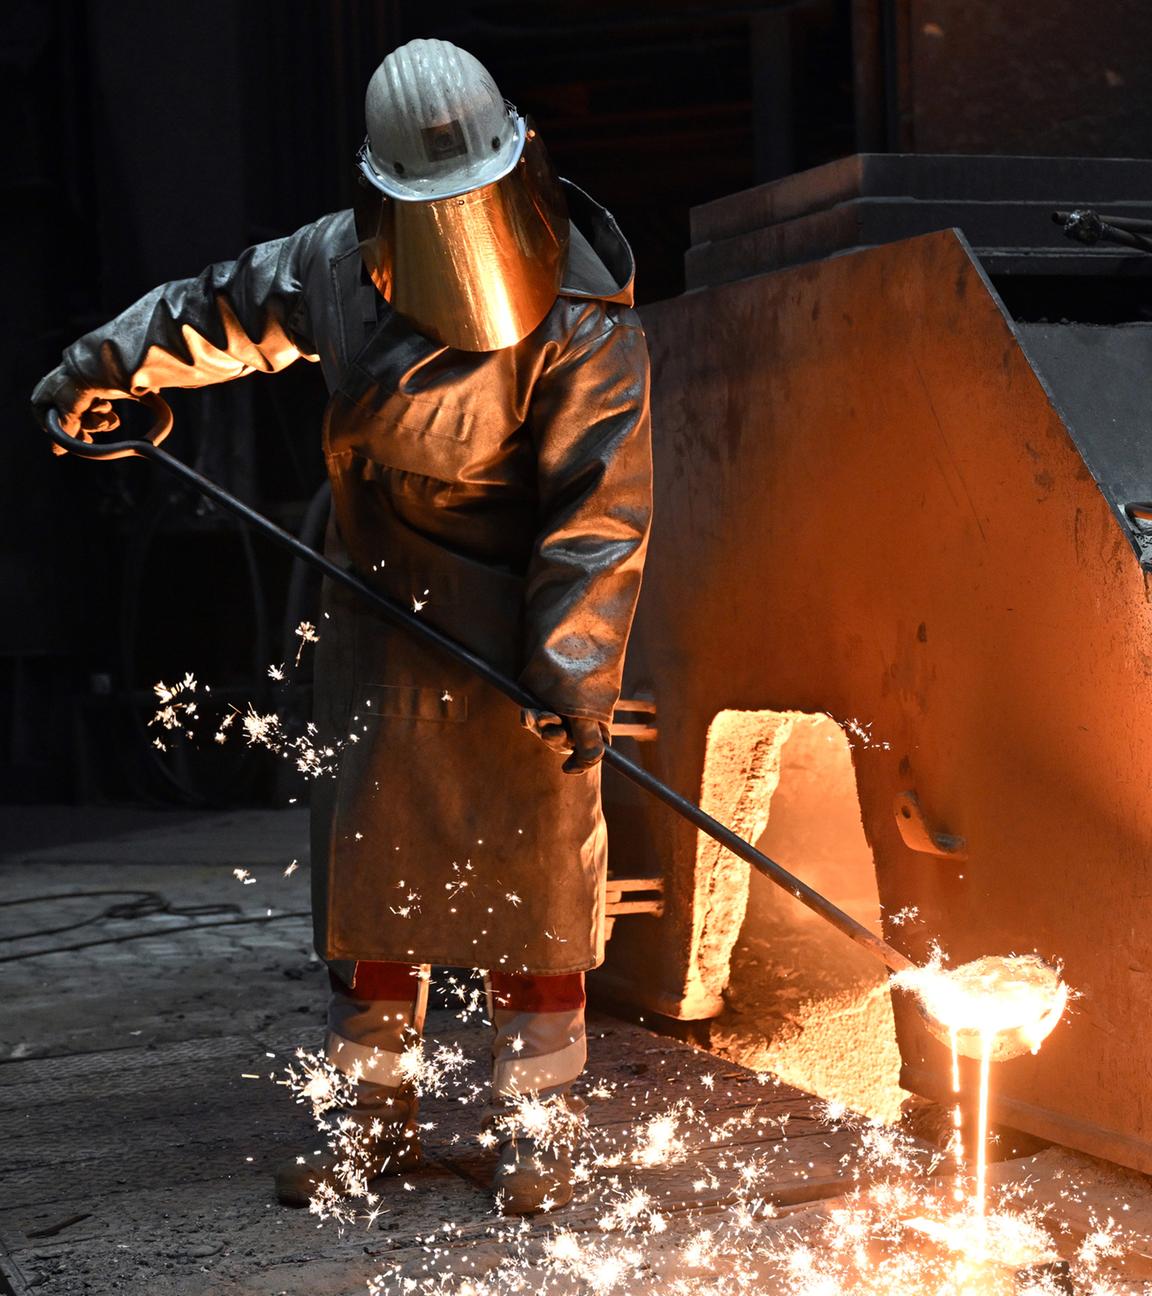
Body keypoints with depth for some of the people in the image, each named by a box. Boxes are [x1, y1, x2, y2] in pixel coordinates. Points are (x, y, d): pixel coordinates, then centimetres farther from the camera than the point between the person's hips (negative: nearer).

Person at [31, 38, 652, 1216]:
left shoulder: (583, 324, -18)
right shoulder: (341, 265, -3)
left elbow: (602, 502, -20)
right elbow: (226, 309, 16)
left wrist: (572, 661, -27)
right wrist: (108, 362, 21)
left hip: (524, 627, -5)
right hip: (383, 613, 5)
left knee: (534, 866, -1)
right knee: (369, 851, 9)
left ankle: (533, 1130, 14)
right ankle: (373, 1120, 23)